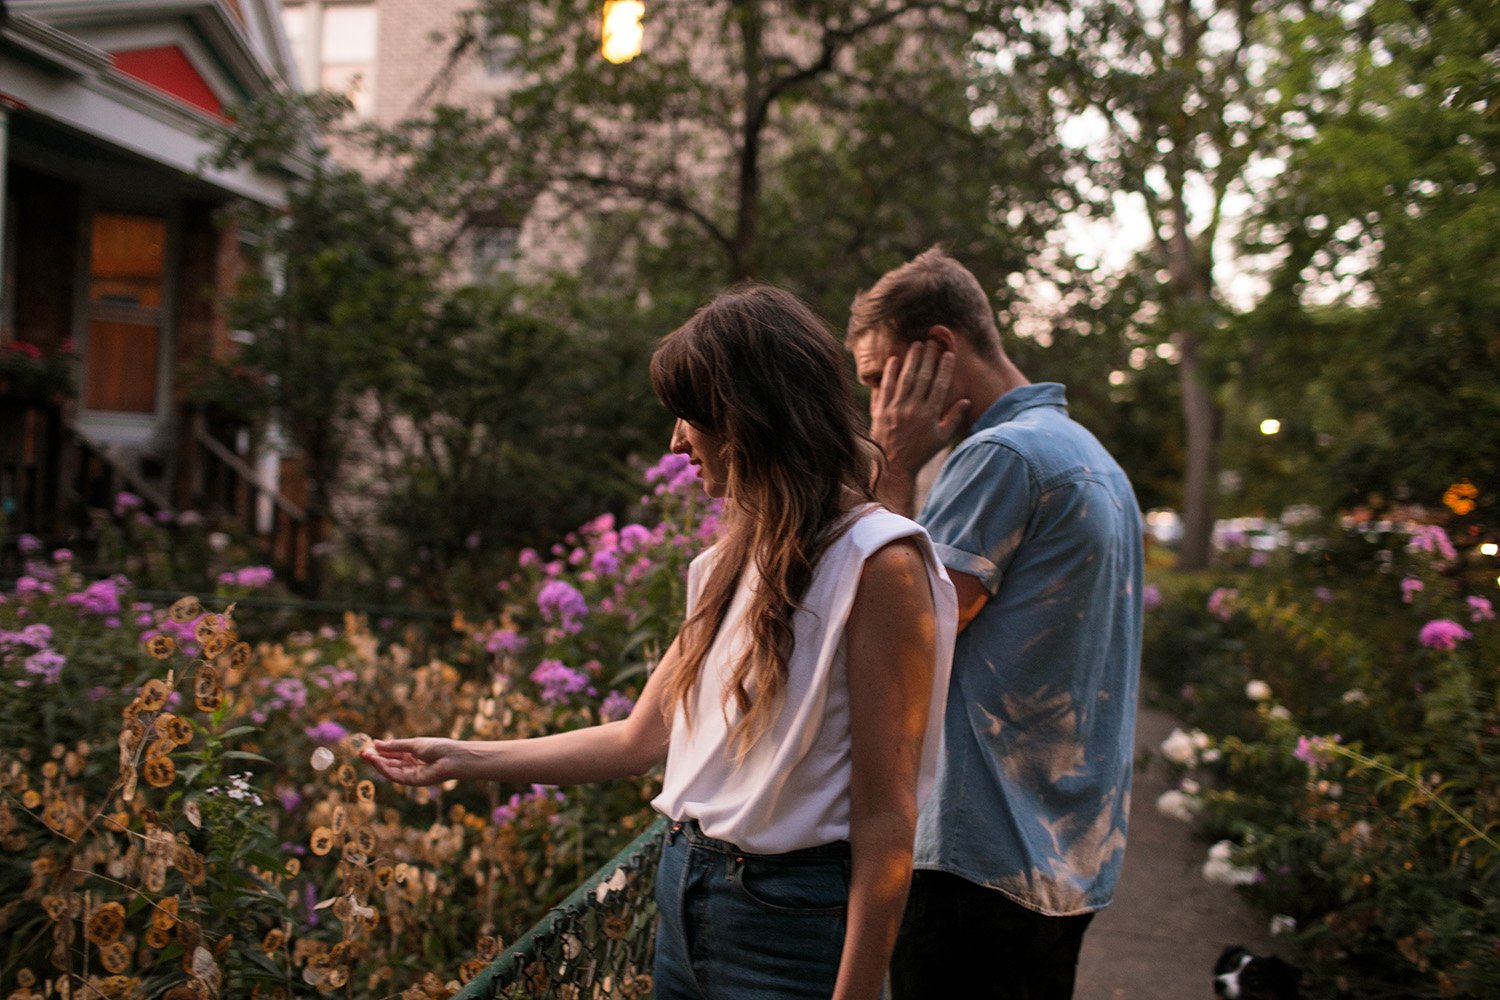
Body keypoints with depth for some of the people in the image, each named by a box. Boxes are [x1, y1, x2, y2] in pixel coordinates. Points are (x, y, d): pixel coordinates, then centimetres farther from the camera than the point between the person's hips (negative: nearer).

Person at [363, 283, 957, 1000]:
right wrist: (461, 760, 14)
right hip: (685, 896, 8)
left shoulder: (876, 560, -16)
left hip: (787, 917, -7)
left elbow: (884, 818, -18)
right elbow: (639, 740, 11)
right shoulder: (732, 563, 9)